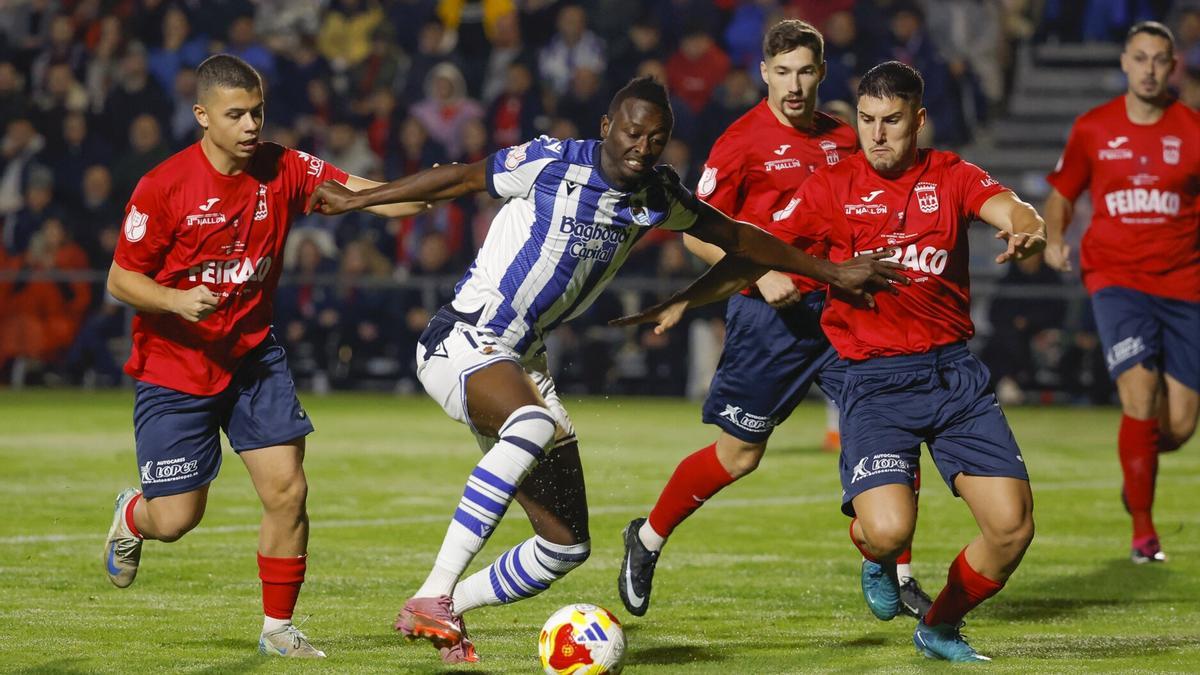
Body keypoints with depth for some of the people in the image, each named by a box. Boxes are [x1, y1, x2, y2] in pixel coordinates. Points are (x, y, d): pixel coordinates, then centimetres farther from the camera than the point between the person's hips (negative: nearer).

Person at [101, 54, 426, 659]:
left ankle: (278, 628, 8)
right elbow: (121, 279, -9)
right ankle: (131, 515, 37)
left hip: (252, 356, 3)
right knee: (175, 519, -2)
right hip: (174, 365, -3)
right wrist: (177, 300, -27)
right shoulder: (163, 187, -15)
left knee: (287, 491, -9)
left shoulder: (283, 171, -5)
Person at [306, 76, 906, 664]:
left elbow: (733, 236, 18)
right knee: (536, 423, -41)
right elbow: (459, 180, -2)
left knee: (566, 545, 3)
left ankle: (449, 609, 25)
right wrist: (354, 200, 5)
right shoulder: (551, 163, -13)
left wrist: (830, 272, 22)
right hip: (461, 342, -7)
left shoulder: (656, 196, 4)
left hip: (522, 362, 7)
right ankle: (430, 597, -42)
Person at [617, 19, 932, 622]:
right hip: (768, 316, -5)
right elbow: (696, 232, -6)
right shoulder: (743, 142, -8)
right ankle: (647, 539, 26)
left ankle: (897, 578, 2)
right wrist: (759, 273, -17)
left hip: (836, 307, 5)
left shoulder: (843, 140, 8)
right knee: (738, 454, 3)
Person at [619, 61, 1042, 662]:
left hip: (954, 374, 2)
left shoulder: (951, 177, 6)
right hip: (874, 380, -2)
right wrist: (683, 302, 1)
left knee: (1012, 524, -7)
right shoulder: (834, 187, 5)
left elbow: (1011, 210, -13)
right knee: (888, 528, -24)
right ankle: (875, 558, 17)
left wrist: (1028, 229, -37)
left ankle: (940, 628, 21)